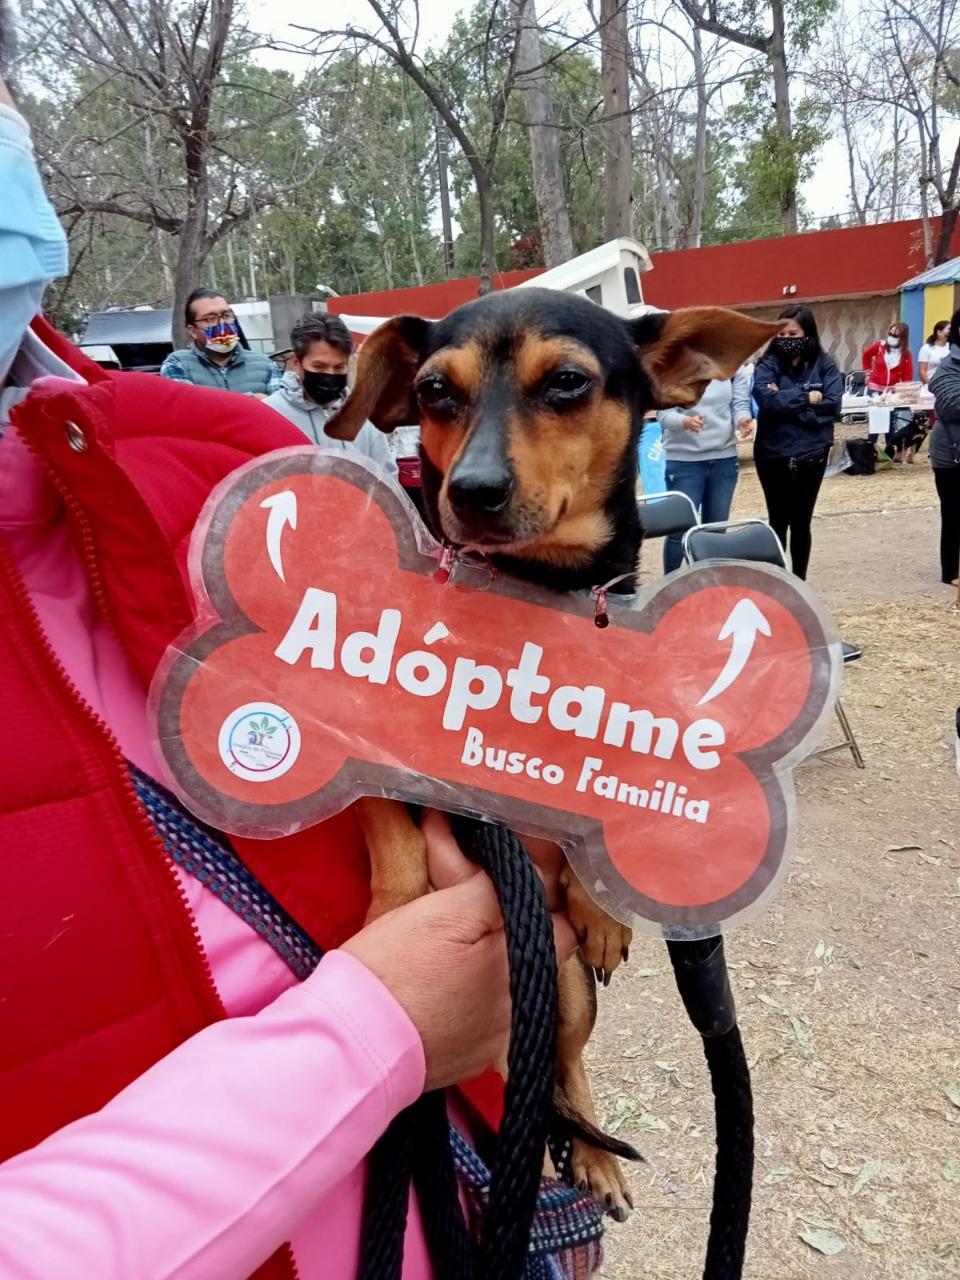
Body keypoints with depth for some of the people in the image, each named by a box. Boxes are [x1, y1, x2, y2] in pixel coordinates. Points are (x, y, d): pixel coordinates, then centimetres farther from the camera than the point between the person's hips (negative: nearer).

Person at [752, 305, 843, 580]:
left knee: (801, 523, 11)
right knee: (778, 522, 9)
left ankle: (799, 582, 23)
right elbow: (766, 399, -19)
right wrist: (806, 397, -13)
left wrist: (786, 402, -13)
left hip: (810, 456, 1)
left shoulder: (825, 365, 2)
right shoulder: (767, 364, -1)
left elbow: (832, 406, -11)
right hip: (773, 456, -1)